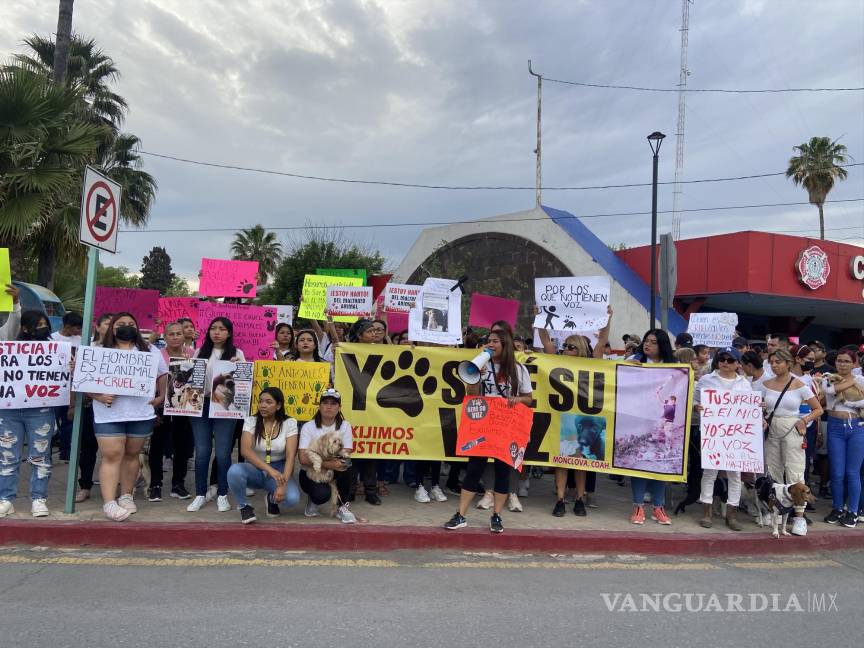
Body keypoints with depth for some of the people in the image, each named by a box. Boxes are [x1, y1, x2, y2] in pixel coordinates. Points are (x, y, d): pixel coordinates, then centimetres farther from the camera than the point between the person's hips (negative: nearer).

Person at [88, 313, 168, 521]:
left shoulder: (150, 351, 12)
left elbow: (163, 375, 18)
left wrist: (161, 397, 7)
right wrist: (99, 396, -14)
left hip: (141, 413, 2)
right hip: (109, 414, -2)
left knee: (132, 454, 9)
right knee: (111, 456, -6)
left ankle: (126, 496, 21)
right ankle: (109, 502, -4)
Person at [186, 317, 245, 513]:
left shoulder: (237, 354, 5)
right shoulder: (200, 352, 12)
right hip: (201, 405, 2)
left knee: (222, 453, -2)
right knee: (201, 452, 4)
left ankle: (222, 495, 13)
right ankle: (200, 494, 17)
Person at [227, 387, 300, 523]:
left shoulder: (289, 423, -8)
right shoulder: (251, 421, -8)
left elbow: (290, 456, -15)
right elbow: (245, 450, -23)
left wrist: (283, 484, -30)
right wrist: (270, 470, -37)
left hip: (279, 470, 0)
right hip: (255, 469, 0)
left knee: (292, 498, -30)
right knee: (234, 471, -34)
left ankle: (272, 498, 9)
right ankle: (244, 506, -4)